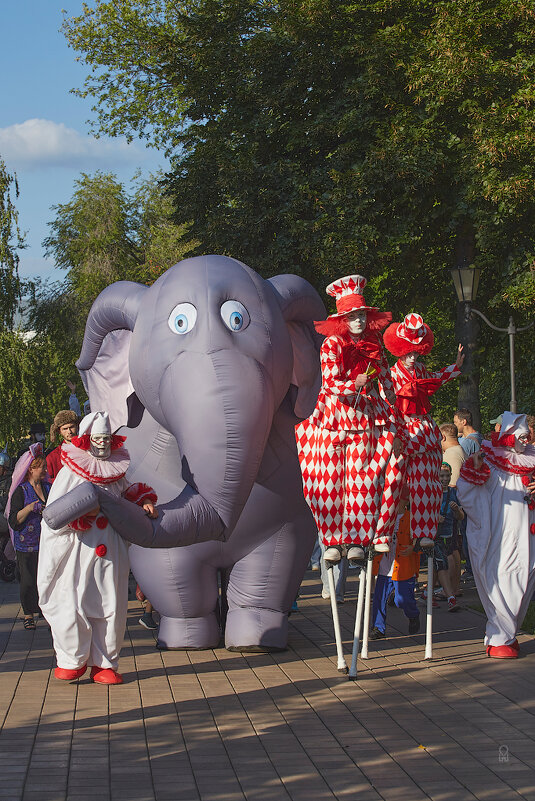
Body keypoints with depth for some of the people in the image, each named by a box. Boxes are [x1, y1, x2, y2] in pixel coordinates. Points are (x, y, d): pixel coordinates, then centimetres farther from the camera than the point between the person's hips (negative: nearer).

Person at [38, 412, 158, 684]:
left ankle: (104, 664, 13)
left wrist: (145, 502, 11)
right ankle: (74, 661, 14)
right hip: (76, 555, -4)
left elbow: (130, 493, 30)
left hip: (110, 554, 4)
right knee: (72, 608, -5)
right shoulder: (69, 473, -2)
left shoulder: (116, 473, 11)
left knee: (111, 608, 1)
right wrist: (83, 514, -16)